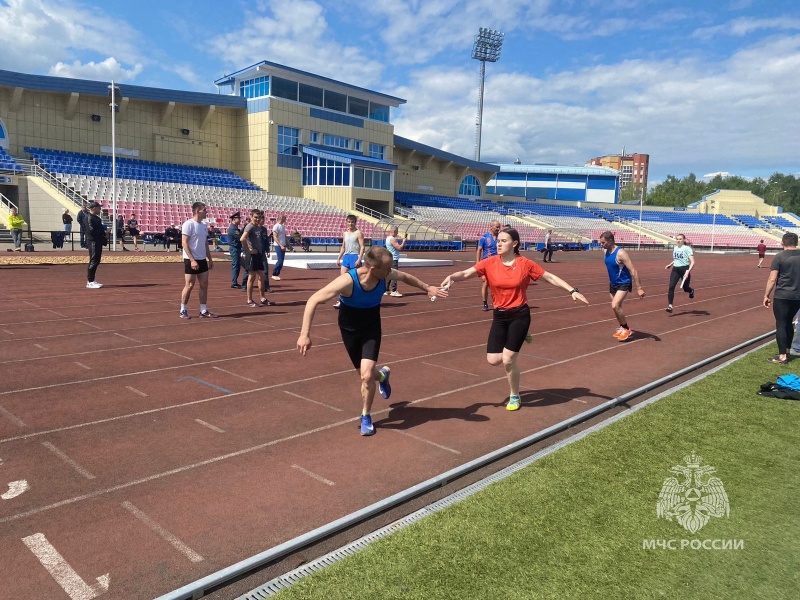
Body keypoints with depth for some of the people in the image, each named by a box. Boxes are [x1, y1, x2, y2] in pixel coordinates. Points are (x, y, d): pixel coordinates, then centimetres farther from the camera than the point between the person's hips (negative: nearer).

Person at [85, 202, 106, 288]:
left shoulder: (96, 218, 17)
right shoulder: (89, 218, -12)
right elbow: (91, 230, -21)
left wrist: (103, 231, 3)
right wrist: (102, 232, -14)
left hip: (98, 242, 10)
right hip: (93, 242, -10)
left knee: (96, 261, 13)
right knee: (93, 261, -8)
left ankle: (92, 280, 22)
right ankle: (90, 282, -3)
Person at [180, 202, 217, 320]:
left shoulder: (204, 225, 12)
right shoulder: (188, 224, -11)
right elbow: (184, 243, -15)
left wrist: (210, 259, 14)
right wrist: (192, 260, -21)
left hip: (202, 260, 7)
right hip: (191, 260, -7)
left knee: (204, 284, 5)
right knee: (189, 285, -2)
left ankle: (203, 311, 11)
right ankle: (183, 311, 11)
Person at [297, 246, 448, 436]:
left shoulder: (386, 275, -21)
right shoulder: (347, 281, -35)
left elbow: (405, 277, 4)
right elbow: (313, 301, -31)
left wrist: (427, 288, 16)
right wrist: (305, 334, -36)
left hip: (371, 329, 1)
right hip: (350, 330, -1)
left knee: (367, 376, -15)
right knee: (366, 373, 11)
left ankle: (366, 417, 12)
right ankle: (382, 374, 51)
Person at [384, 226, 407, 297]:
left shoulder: (388, 238, 15)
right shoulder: (392, 239, -16)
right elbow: (399, 248, -20)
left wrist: (402, 242, 13)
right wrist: (404, 241, -7)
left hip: (390, 259, 10)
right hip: (394, 259, -10)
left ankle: (386, 290, 17)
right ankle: (394, 291, -13)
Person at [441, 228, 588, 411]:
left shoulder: (525, 264, -8)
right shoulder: (490, 263, -5)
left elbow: (551, 278, 0)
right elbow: (466, 274, -14)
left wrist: (572, 291, -7)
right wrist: (451, 277, -35)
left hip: (520, 315, -3)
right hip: (499, 315, 3)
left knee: (508, 360, -7)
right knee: (493, 360, -3)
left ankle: (515, 397, 21)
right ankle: (518, 339, 28)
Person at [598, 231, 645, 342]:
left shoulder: (621, 253, -24)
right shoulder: (605, 252, -1)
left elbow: (633, 271, -23)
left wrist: (639, 288, -24)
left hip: (623, 284, -8)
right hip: (613, 284, 8)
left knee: (615, 306, -21)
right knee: (616, 307, 14)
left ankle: (627, 330, -5)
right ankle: (622, 327, 33)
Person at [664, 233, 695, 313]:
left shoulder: (687, 248, -10)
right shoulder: (675, 248, 8)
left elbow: (692, 262, -16)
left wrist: (688, 271, -28)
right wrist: (670, 264, 18)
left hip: (684, 269, -4)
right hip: (675, 269, 4)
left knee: (685, 288, 12)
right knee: (671, 287, -13)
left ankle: (691, 290, 51)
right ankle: (670, 305, -14)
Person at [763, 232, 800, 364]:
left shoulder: (779, 257, -10)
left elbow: (772, 279, -13)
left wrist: (766, 295, -6)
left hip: (782, 296, -6)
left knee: (781, 325, 0)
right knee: (788, 322, 20)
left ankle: (782, 356, 1)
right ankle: (787, 351, 28)